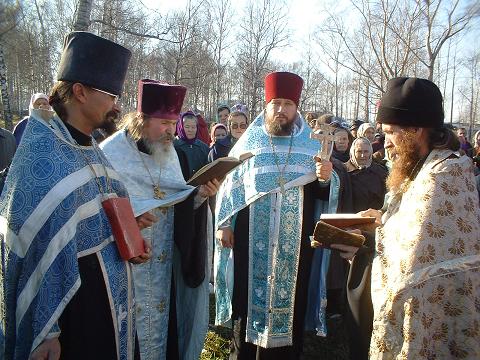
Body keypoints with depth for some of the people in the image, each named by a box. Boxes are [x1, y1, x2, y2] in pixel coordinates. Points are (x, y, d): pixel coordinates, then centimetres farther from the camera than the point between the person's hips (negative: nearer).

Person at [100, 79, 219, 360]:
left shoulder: (172, 154, 6)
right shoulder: (111, 153, -11)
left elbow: (182, 205, 9)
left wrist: (201, 194, -11)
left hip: (165, 262, 5)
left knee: (163, 316, 15)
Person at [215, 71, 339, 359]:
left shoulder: (312, 145, 7)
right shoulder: (248, 141, 6)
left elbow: (324, 193, 5)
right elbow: (230, 185, 4)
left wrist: (326, 178, -17)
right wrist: (224, 224, -2)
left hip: (295, 243, 1)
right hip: (252, 240, 0)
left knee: (292, 299, 6)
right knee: (250, 296, 7)